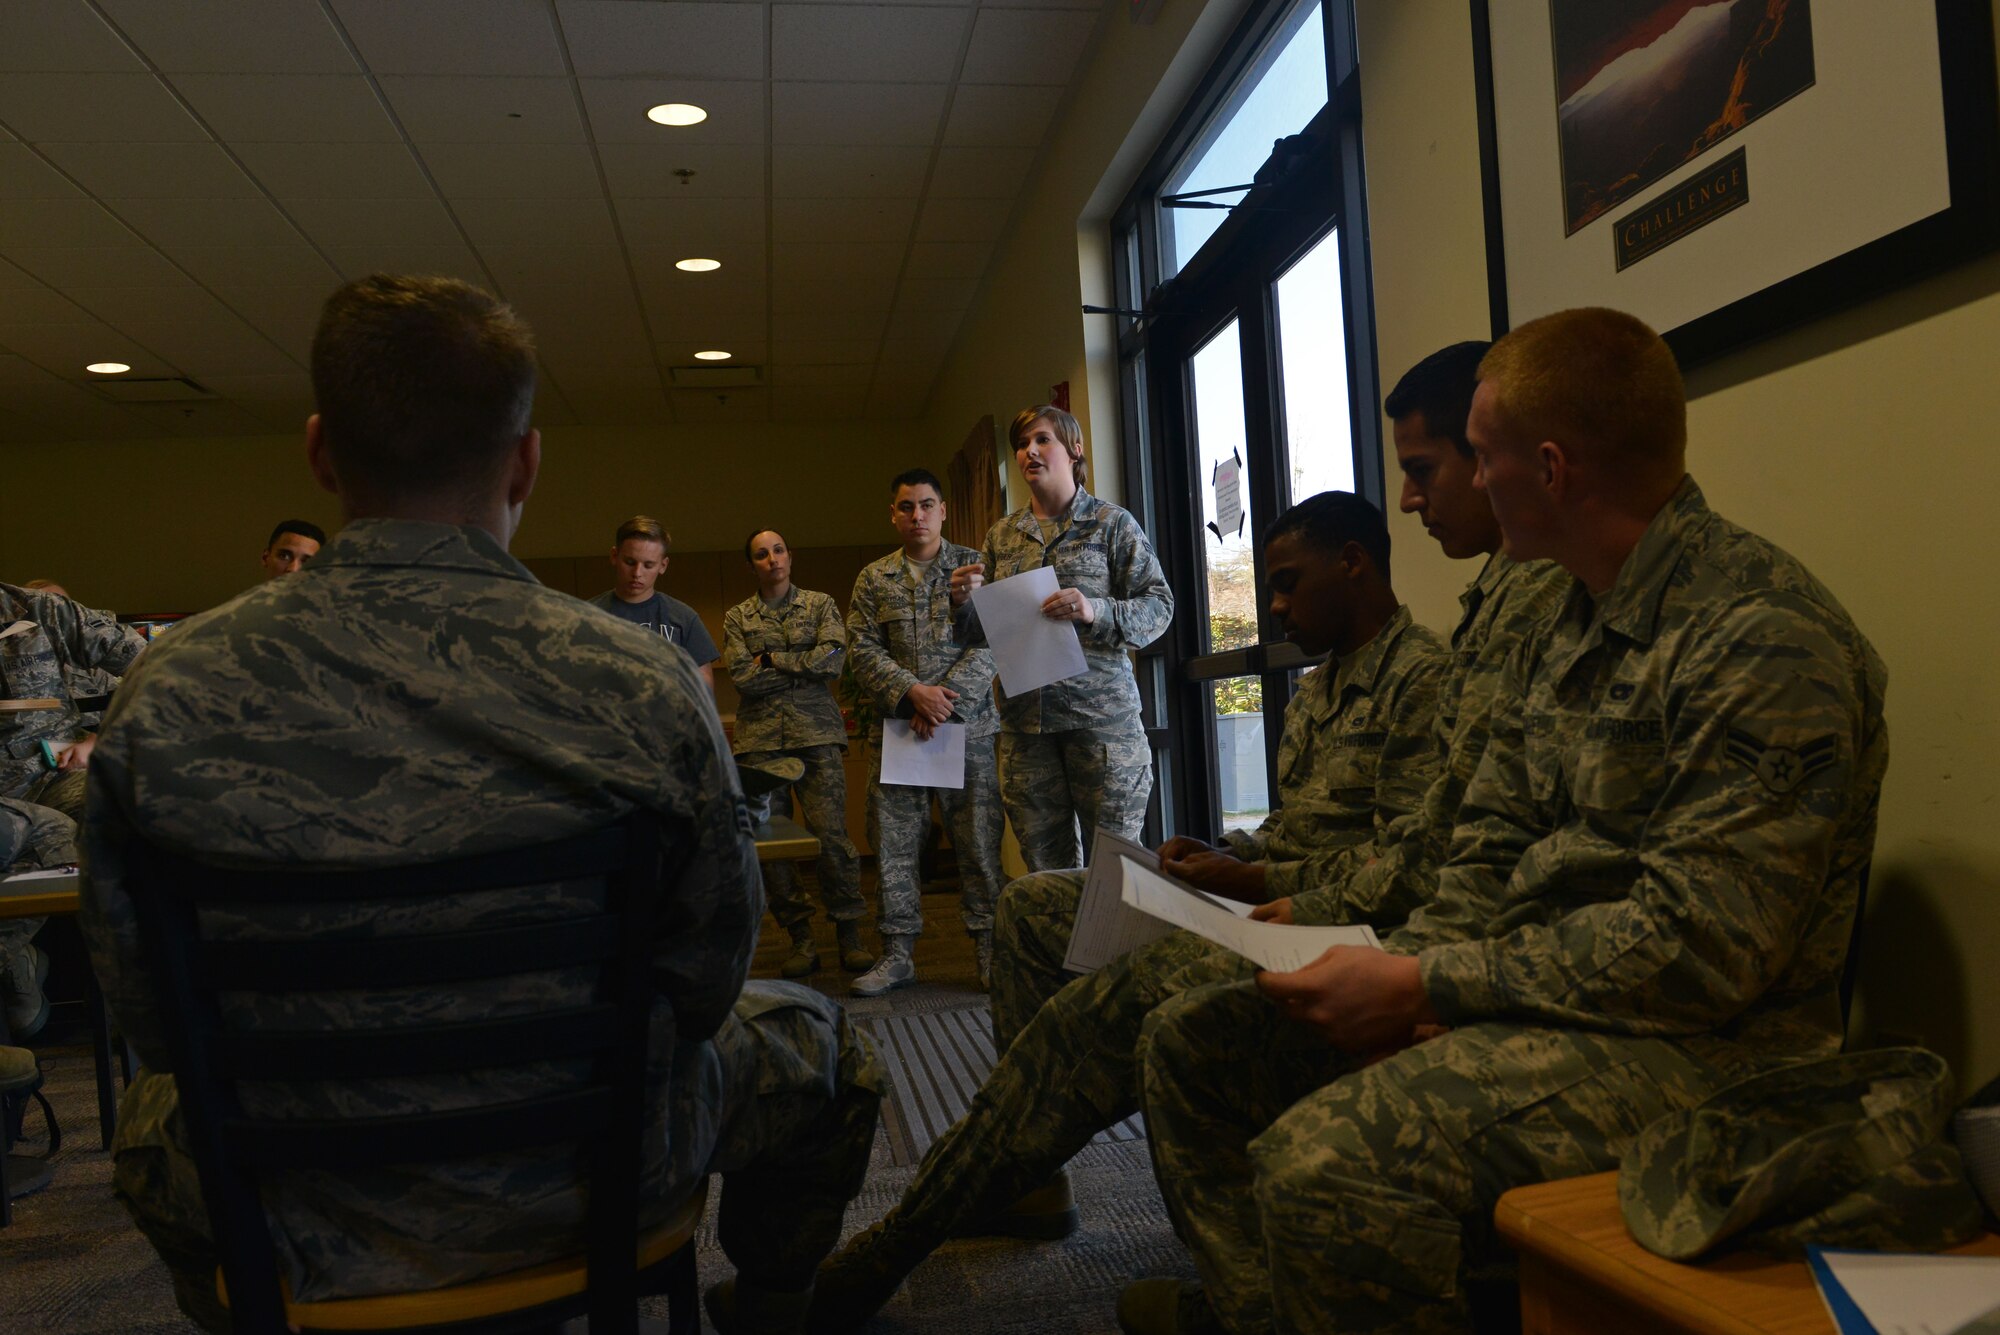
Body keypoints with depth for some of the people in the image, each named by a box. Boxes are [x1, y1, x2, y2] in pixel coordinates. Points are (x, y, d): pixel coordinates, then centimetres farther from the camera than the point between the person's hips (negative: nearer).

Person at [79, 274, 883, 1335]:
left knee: (152, 1110, 38)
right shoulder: (642, 686, -23)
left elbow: (144, 1008, -6)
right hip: (586, 1181, -1)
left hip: (299, 1216, 2)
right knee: (826, 1051, 27)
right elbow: (705, 978, -12)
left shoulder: (165, 696, -17)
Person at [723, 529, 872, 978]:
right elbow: (742, 677, -2)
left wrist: (773, 659, -3)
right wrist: (805, 667, -2)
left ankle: (849, 935, 2)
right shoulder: (737, 617, 12)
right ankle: (801, 938, 8)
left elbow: (833, 658, -4)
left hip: (816, 732, -1)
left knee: (831, 835, -10)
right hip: (760, 737, 1)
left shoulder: (820, 604, 12)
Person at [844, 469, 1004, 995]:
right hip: (896, 729, 2)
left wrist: (946, 699, -13)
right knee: (893, 844, 4)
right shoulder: (873, 579, 12)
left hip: (967, 726, -2)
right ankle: (897, 955, 14)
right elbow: (862, 650, 3)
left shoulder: (976, 566, 6)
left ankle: (990, 951, 11)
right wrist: (913, 692, -12)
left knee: (979, 843, 0)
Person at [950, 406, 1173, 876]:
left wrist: (1095, 611, -18)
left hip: (1100, 713, -4)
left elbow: (1159, 604, -2)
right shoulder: (1001, 536, 15)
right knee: (1045, 866, 7)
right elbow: (981, 633, 18)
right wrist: (963, 602, -4)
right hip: (1024, 720, 4)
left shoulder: (1111, 523, 4)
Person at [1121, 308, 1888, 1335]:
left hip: (1695, 1045, -9)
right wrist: (1404, 969, -6)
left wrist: (1426, 983, -19)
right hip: (1525, 997, 9)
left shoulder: (1764, 640, -18)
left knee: (1323, 1158, -33)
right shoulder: (1565, 627, 12)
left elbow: (1698, 950, -23)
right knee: (1191, 1041, 6)